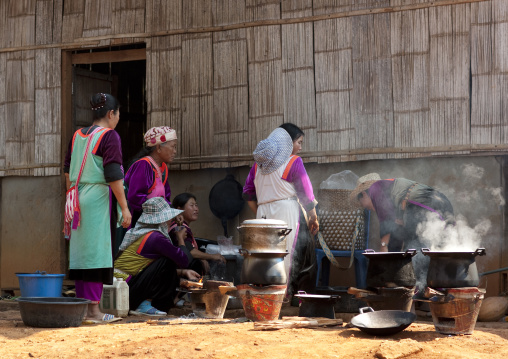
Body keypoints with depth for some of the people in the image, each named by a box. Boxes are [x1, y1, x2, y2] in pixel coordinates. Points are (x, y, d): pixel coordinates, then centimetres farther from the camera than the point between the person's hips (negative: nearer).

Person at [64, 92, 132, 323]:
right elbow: (113, 175, -15)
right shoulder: (109, 136, -9)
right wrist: (124, 207, -12)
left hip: (79, 199, 7)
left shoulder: (77, 136, 13)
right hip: (99, 199, -7)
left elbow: (68, 172, 16)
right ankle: (93, 309, -4)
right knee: (97, 251, -5)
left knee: (81, 251, 11)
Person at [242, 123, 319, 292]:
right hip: (286, 210, -5)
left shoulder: (259, 163, 15)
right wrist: (313, 218, 8)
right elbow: (306, 193, 0)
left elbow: (248, 193, 17)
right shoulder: (293, 162, -2)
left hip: (263, 212, 6)